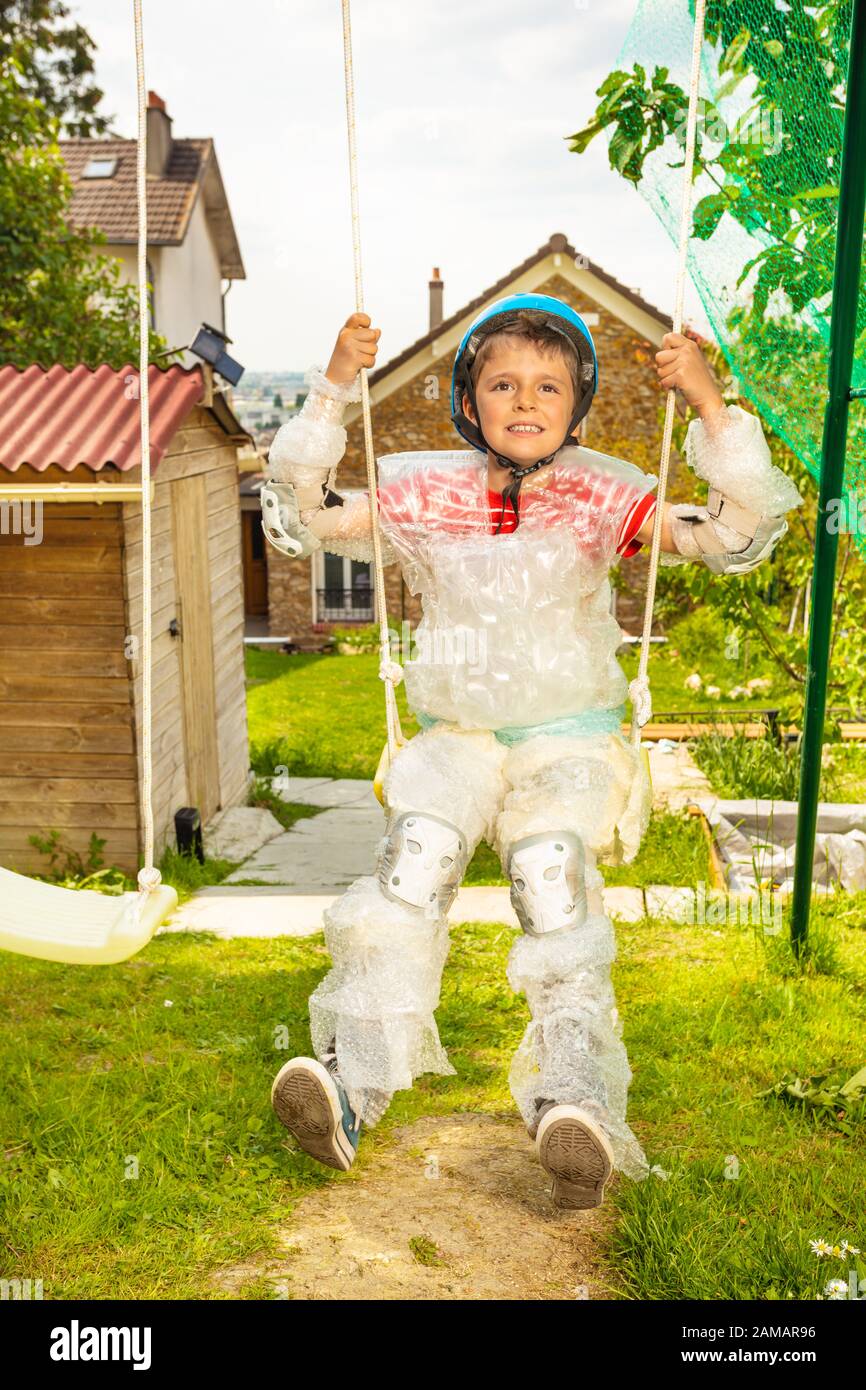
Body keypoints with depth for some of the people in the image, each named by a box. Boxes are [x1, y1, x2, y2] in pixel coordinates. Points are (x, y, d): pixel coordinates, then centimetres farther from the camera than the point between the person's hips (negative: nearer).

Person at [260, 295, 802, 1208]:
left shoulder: (601, 499, 2)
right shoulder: (425, 495, 6)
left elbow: (737, 537, -6)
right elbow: (297, 520, 1)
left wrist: (709, 404, -17)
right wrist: (331, 393, -8)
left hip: (569, 739, -1)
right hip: (456, 735, 2)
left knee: (552, 868, -29)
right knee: (414, 851, -27)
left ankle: (577, 1101, -35)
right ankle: (352, 1077, -28)